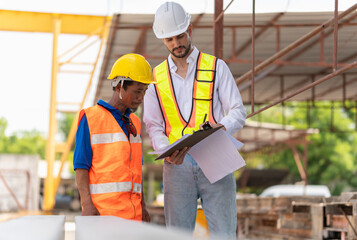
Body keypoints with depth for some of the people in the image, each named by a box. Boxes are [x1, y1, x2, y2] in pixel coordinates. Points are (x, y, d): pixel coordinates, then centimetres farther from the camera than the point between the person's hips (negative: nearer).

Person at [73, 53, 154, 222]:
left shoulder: (133, 122, 19)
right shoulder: (91, 118, -2)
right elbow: (81, 165, -5)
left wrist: (142, 207, 20)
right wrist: (87, 204, -14)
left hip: (132, 211, 7)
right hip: (103, 210, -6)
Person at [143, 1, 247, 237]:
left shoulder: (216, 67, 8)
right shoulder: (157, 77, 13)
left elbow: (238, 112, 5)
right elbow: (154, 126, 11)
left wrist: (223, 127, -19)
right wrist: (167, 151, -10)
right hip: (177, 165, 2)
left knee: (223, 233, -5)